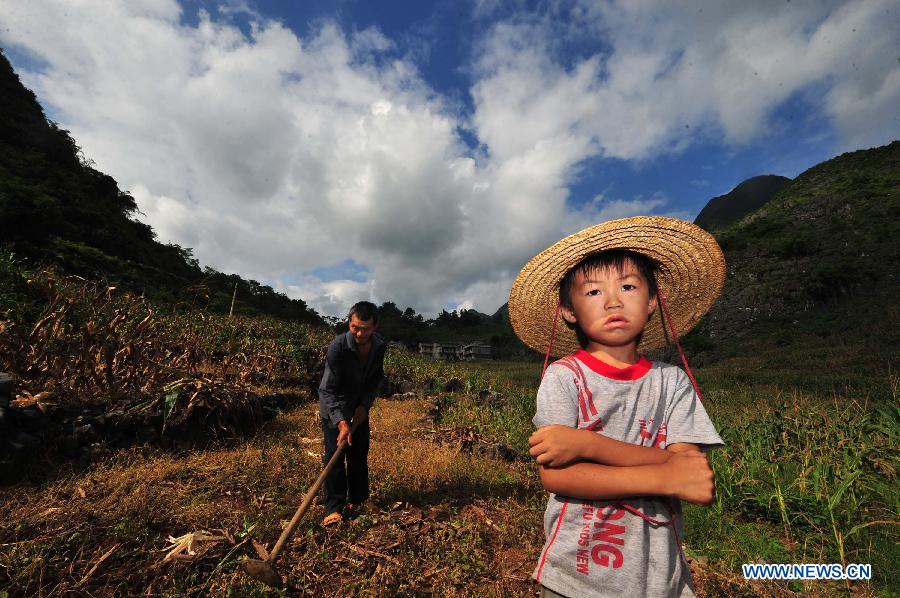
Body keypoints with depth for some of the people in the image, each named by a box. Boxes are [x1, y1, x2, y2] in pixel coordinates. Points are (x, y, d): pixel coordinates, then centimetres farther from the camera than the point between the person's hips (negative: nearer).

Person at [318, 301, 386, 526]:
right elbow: (329, 389, -29)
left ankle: (358, 499, 26)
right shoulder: (337, 346, -31)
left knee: (360, 453, 10)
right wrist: (341, 422, -37)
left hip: (360, 407, 5)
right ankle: (334, 508, 7)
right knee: (334, 455, -6)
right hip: (334, 407, -4)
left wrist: (365, 405, -9)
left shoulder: (380, 347, -16)